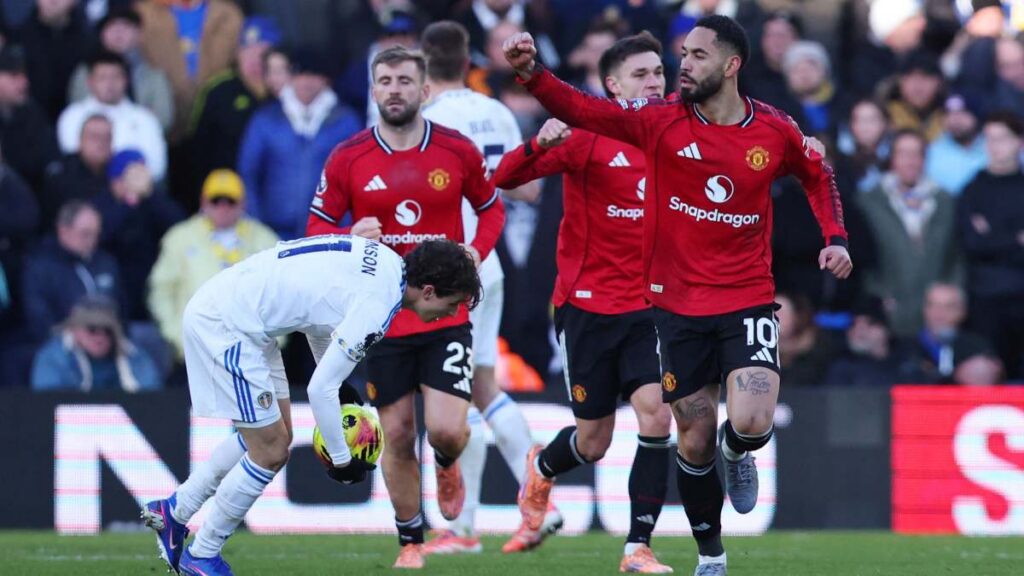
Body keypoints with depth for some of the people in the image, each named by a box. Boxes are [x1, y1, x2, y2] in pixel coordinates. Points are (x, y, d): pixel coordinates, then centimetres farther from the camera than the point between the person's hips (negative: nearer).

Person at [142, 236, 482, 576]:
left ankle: (173, 511, 29)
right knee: (271, 452, -2)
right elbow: (320, 389, -21)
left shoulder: (386, 262, 4)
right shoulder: (376, 306, -22)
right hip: (225, 326, -10)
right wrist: (342, 460, -8)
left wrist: (338, 384, 23)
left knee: (275, 437, 19)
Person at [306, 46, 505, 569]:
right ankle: (410, 542, 21)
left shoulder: (458, 151, -1)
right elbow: (317, 225, 6)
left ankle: (446, 465, 26)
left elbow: (491, 207, 13)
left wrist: (477, 250, -6)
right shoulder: (348, 159, -2)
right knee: (397, 437, 3)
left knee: (447, 431, -12)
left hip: (447, 315, -1)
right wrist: (349, 237, -16)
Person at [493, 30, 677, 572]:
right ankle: (540, 473, 41)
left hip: (648, 306, 3)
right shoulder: (587, 139, -9)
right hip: (587, 305, -3)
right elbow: (504, 178, -17)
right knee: (593, 441, 6)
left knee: (655, 413, -17)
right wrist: (539, 145, -37)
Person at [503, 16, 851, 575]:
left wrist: (834, 238, 6)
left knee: (752, 424, -20)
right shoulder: (661, 121, -7)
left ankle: (738, 455, 19)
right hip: (678, 304, 0)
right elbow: (585, 110, -19)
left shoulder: (775, 131, -3)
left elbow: (817, 174, 18)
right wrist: (530, 73, -34)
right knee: (695, 442, 6)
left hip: (747, 302, 0)